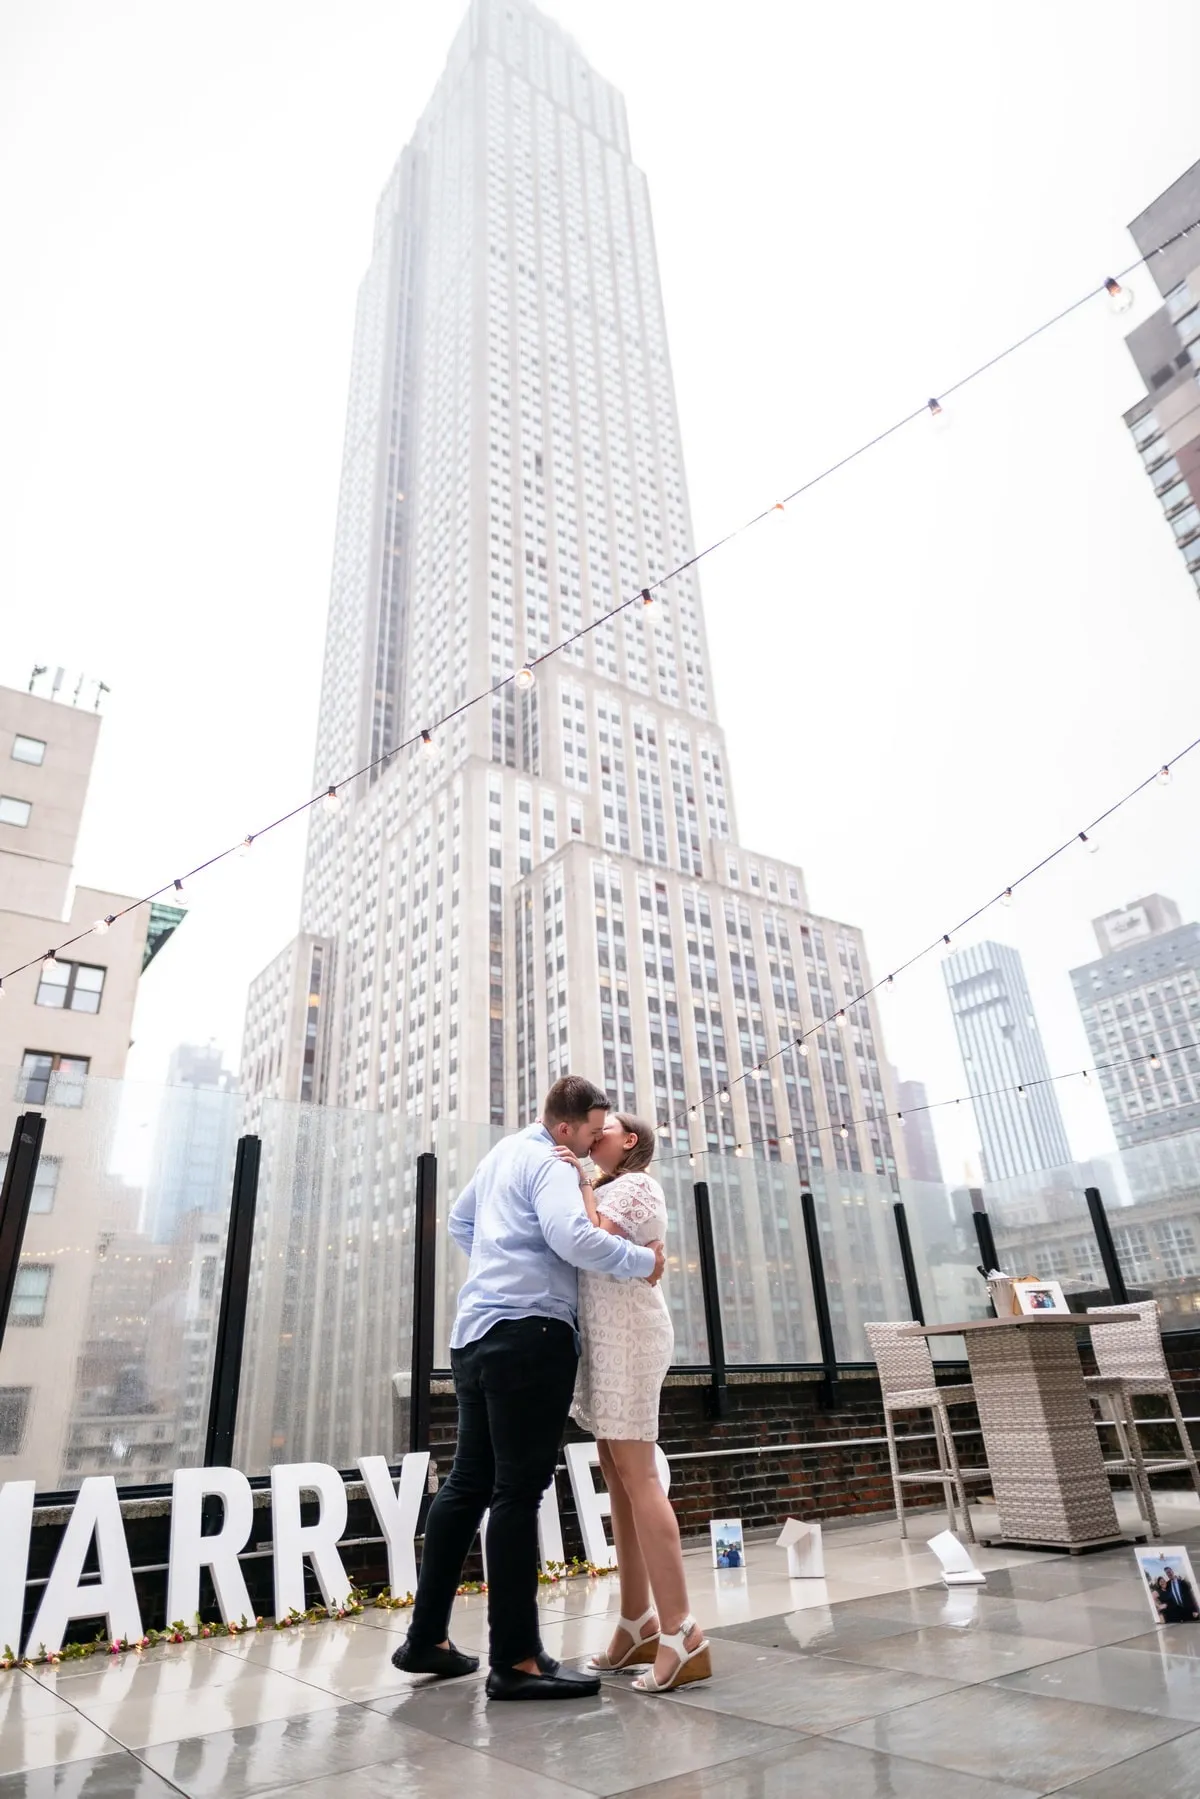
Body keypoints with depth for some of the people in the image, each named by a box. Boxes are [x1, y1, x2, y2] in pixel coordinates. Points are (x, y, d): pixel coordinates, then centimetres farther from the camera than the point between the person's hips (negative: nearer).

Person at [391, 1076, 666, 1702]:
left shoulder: (503, 1153, 18)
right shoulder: (549, 1165, -11)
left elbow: (460, 1218, 31)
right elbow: (572, 1238, -27)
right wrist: (644, 1261, -16)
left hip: (475, 1332, 10)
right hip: (528, 1334, -9)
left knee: (468, 1482, 15)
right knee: (519, 1491, -4)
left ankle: (427, 1638, 22)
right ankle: (515, 1660, 2)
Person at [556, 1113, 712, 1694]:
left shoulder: (636, 1185, -4)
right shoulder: (603, 1191, 24)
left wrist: (580, 1181, -9)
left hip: (626, 1332, -9)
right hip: (603, 1335, 9)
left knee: (635, 1473, -12)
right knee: (616, 1475, 7)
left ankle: (681, 1634, -11)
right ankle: (638, 1624, 11)